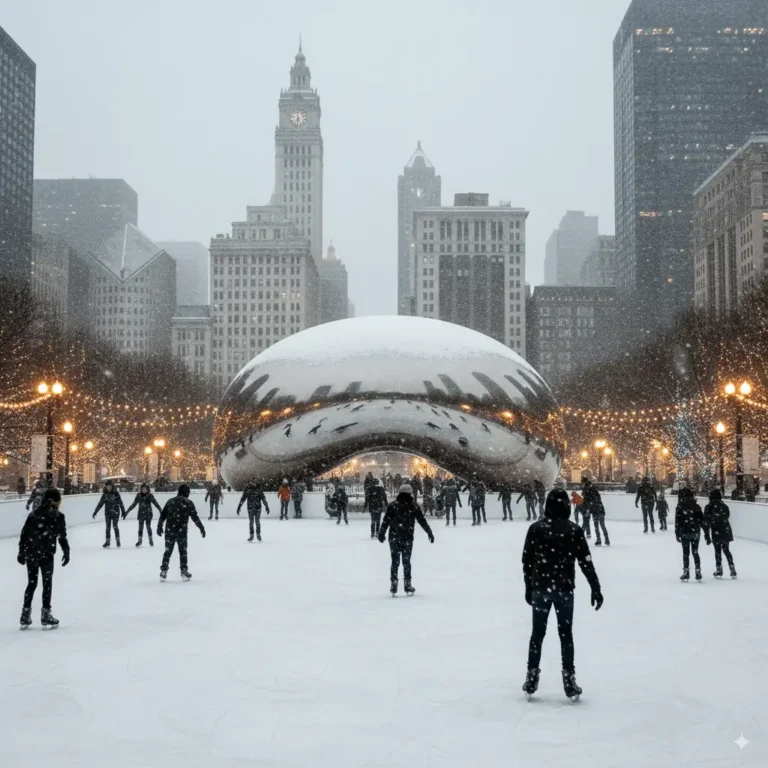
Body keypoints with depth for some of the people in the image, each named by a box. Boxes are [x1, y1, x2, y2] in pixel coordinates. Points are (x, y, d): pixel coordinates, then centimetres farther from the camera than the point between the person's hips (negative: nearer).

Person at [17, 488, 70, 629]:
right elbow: (62, 536, -9)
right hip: (46, 554, -4)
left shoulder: (33, 514, 9)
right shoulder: (58, 516, -3)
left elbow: (24, 534, 8)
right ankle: (45, 614, 7)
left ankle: (26, 614, 14)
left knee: (31, 583, 14)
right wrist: (66, 552, -1)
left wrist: (21, 552, 12)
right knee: (47, 583, 7)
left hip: (30, 553, 4)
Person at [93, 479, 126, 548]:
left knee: (115, 526, -6)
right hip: (107, 513, 3)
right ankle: (107, 541, 14)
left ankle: (117, 539, 12)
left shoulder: (116, 493, -5)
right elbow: (100, 504, 4)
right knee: (108, 527, 5)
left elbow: (120, 503, -3)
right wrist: (95, 512, 1)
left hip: (115, 512, -3)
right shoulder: (105, 494, 2)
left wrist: (123, 512, -2)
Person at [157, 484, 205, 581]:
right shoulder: (188, 503, -5)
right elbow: (195, 517, -7)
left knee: (168, 551, 12)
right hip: (181, 531, -3)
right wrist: (201, 528, 0)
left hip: (169, 530, 3)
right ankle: (184, 571, 9)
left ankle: (163, 571, 11)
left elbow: (163, 515, 9)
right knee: (183, 551, 8)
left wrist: (159, 526, 19)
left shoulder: (170, 501, 7)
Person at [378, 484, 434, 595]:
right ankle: (407, 585, 10)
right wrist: (429, 532, 10)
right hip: (407, 538, 0)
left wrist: (381, 533, 5)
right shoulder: (414, 506, -2)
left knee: (395, 561, 6)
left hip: (394, 538, 0)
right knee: (406, 561, 9)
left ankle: (393, 584, 3)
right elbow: (422, 520, 2)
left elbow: (386, 521, -3)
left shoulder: (393, 505, -2)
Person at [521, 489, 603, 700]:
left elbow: (527, 560, 2)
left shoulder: (535, 528, -2)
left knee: (537, 633, 11)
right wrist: (595, 588, 0)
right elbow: (585, 561, -6)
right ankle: (569, 679, 7)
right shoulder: (573, 530, -7)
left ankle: (532, 678, 14)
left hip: (540, 588, 1)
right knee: (565, 633, 7)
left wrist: (529, 587, 13)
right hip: (564, 588, -1)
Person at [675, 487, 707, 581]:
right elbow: (702, 521, 2)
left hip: (684, 533, -3)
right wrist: (706, 534, 5)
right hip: (695, 533, 3)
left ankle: (686, 572, 4)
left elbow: (677, 521, -10)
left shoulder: (680, 507, -6)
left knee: (686, 553, 6)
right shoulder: (696, 507, 2)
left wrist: (677, 534, -6)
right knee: (695, 553, 12)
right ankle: (698, 572, 8)